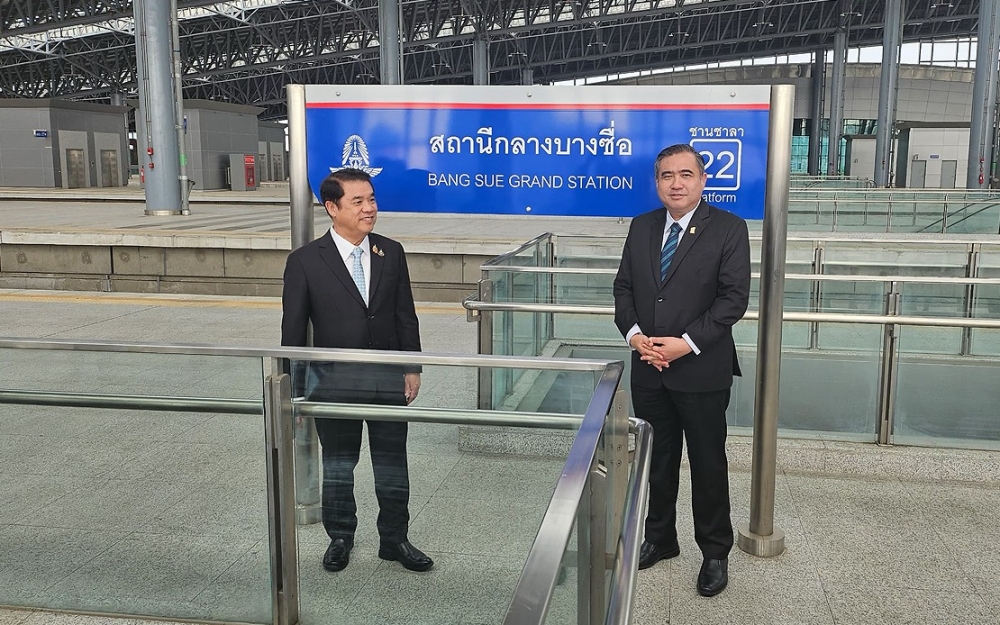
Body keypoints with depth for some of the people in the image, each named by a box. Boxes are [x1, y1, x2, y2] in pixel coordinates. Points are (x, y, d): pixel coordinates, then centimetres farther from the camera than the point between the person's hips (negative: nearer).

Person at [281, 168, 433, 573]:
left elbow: (405, 315, 6)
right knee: (338, 466, 14)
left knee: (392, 465, 12)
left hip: (388, 380, 2)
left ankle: (394, 539, 30)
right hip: (334, 383, -2)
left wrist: (412, 368, 3)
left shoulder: (391, 253, 0)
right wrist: (295, 389, -5)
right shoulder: (305, 261, -9)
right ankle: (340, 538, 35)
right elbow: (293, 329, -5)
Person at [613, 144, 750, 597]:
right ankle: (659, 538, 34)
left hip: (702, 370, -4)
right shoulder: (642, 227, 7)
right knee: (657, 458, 16)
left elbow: (734, 297, -13)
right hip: (648, 370, 4)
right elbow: (623, 286, 9)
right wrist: (633, 334, -8)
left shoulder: (729, 229, -7)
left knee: (708, 463, 8)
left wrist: (686, 343, -19)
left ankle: (715, 552, 24)